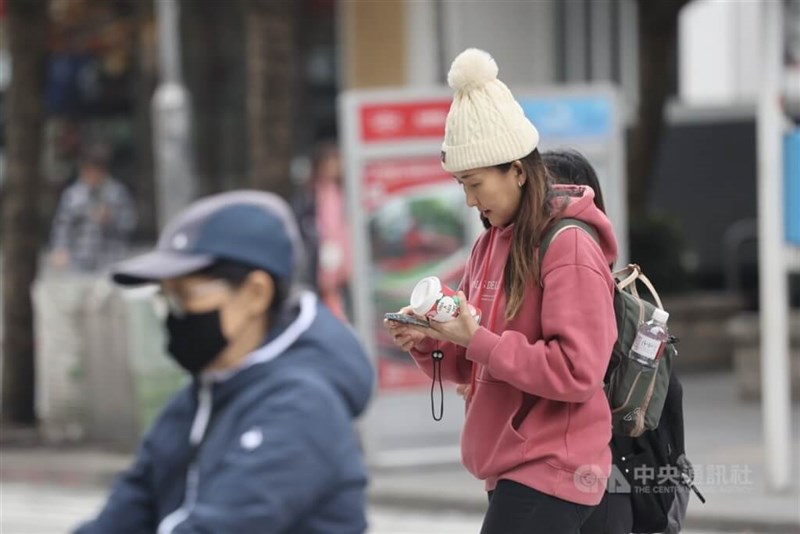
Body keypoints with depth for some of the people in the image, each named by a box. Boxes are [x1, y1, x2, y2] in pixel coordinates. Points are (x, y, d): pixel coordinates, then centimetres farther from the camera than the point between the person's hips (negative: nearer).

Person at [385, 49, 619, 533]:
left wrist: (477, 339, -20)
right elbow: (474, 365, 19)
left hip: (550, 471, -8)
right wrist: (429, 343, -2)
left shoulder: (570, 246, -13)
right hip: (509, 466, 8)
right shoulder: (488, 245, 13)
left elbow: (577, 372, -20)